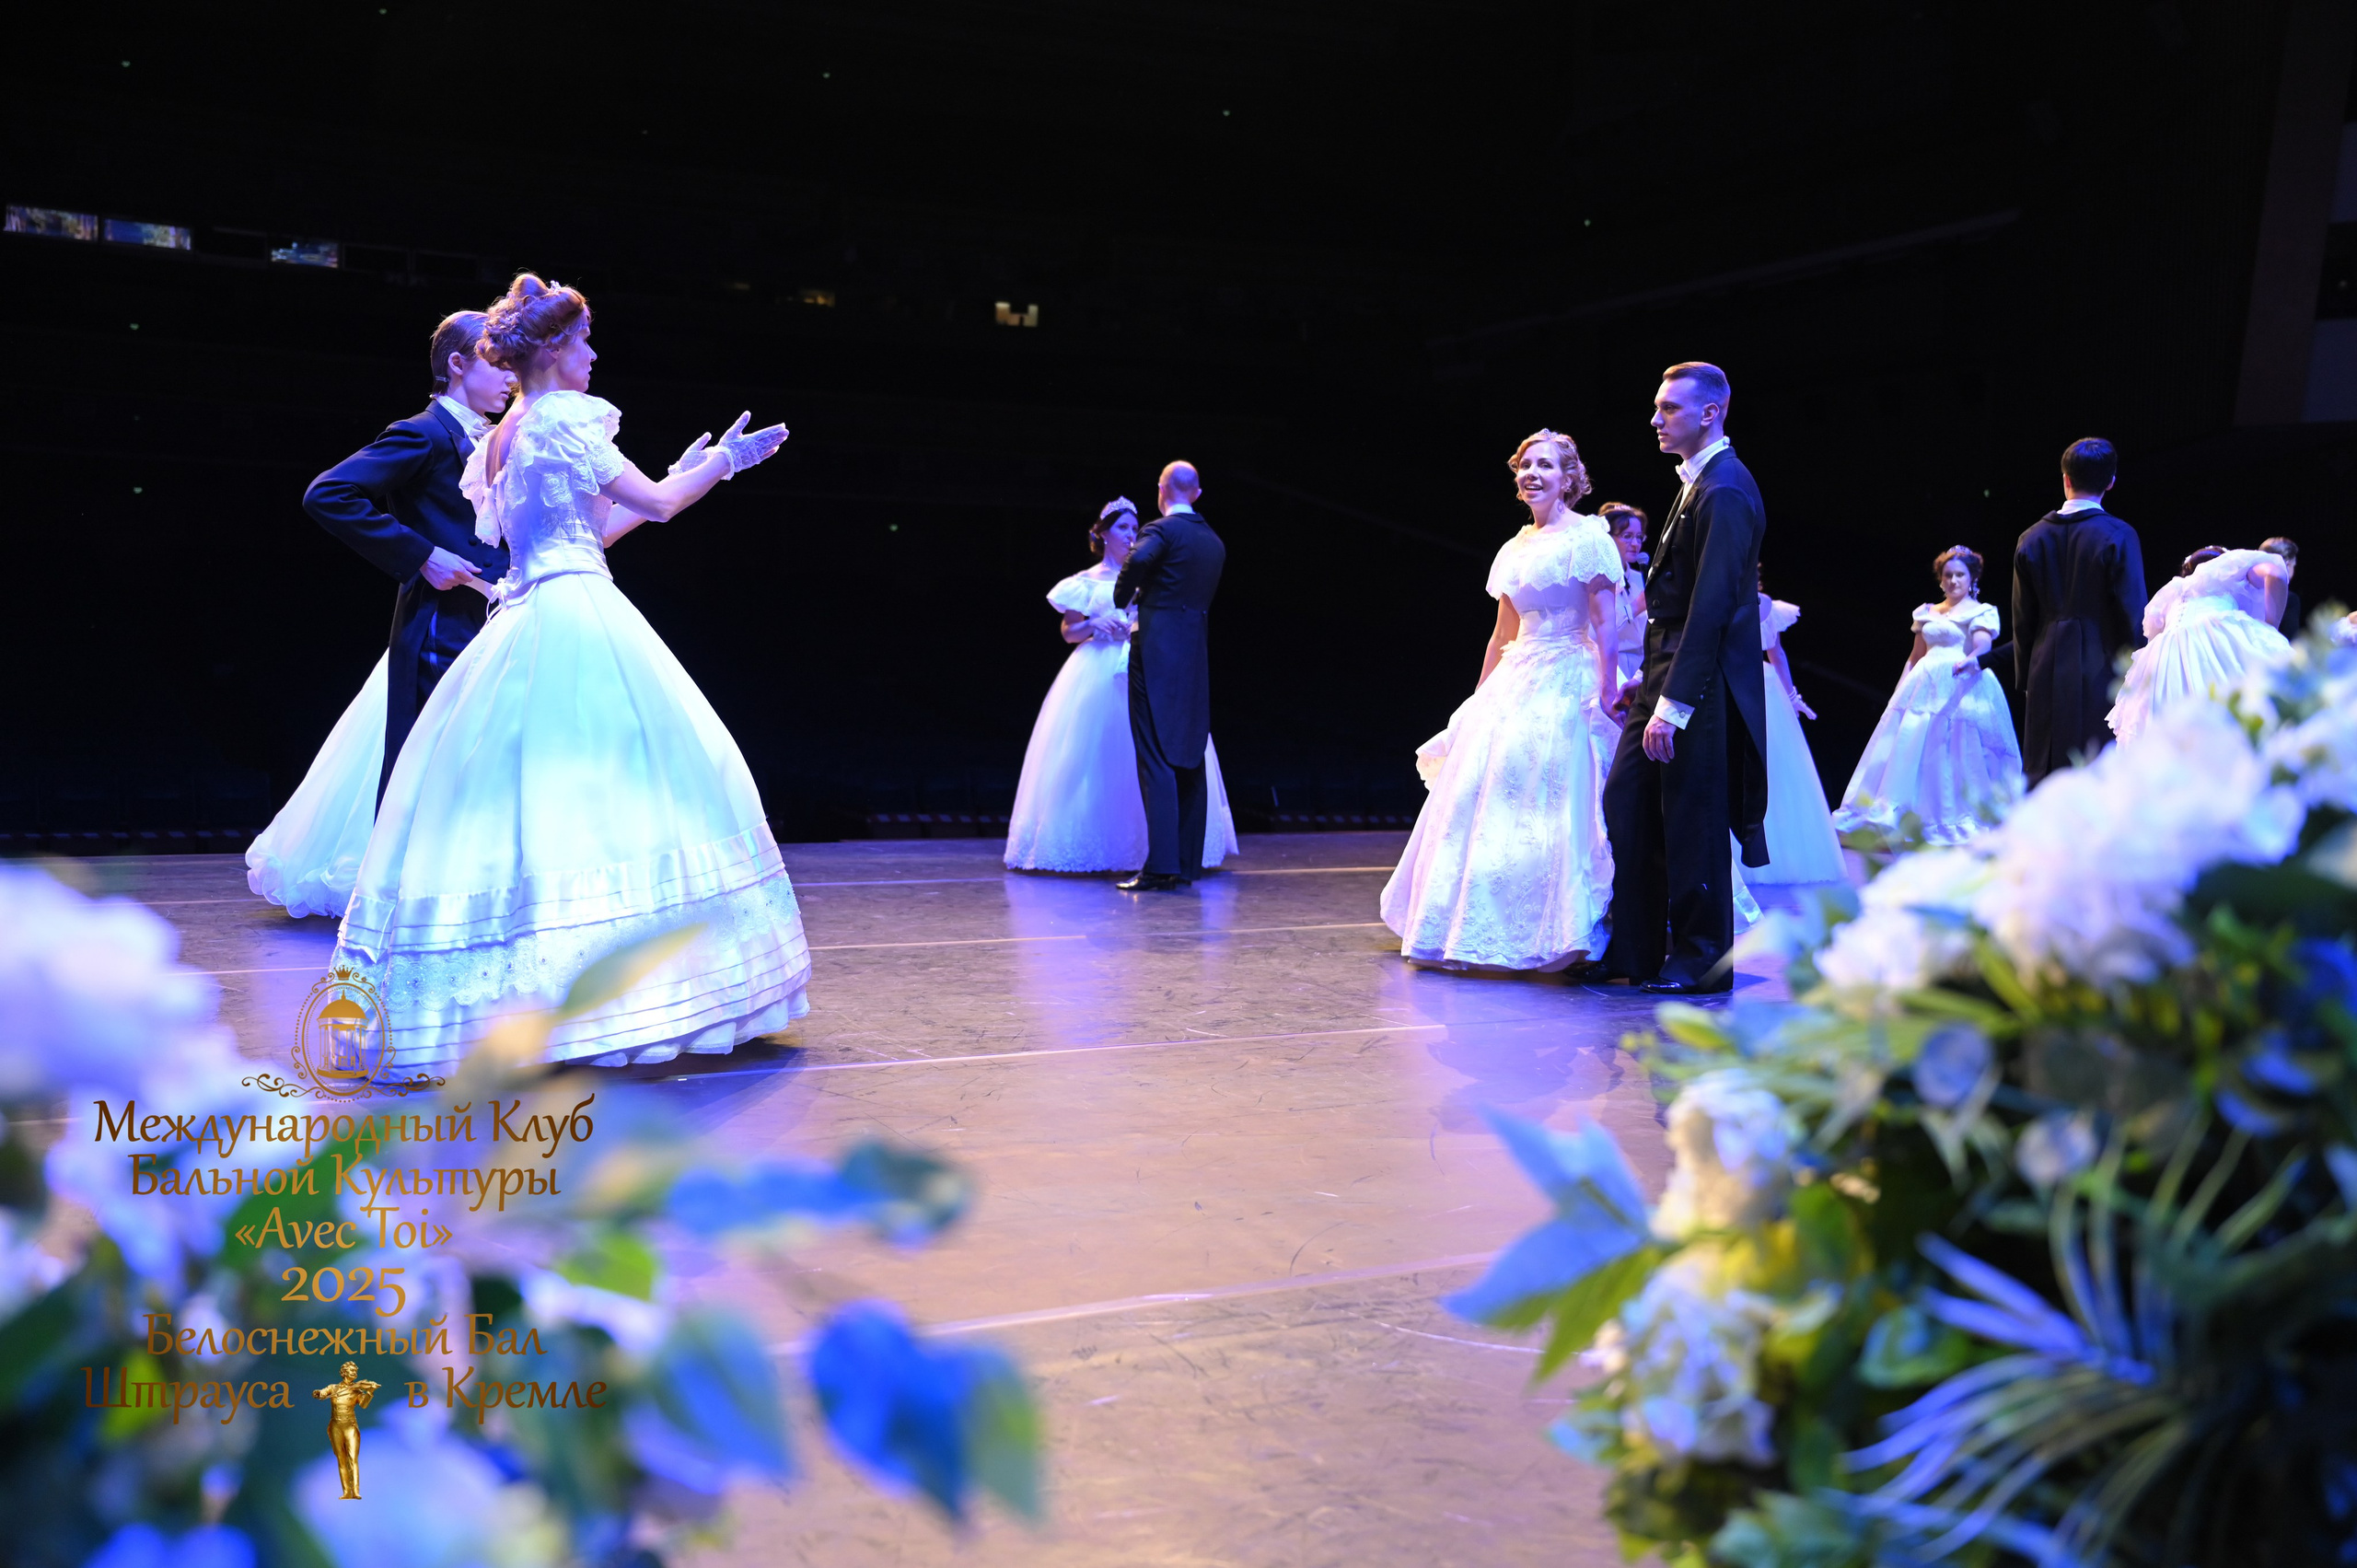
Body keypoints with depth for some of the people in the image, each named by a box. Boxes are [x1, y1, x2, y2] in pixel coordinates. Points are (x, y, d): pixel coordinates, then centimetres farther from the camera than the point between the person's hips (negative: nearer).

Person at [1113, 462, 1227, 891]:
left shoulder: (1161, 530, -6)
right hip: (1196, 656, 7)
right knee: (1189, 759, 11)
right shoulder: (1214, 543, 16)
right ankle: (1187, 862, 16)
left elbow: (1138, 559, -27)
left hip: (1157, 651, -7)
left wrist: (1122, 597, -9)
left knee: (1156, 758, -7)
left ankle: (1161, 865, -12)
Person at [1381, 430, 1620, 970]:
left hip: (1566, 685, -8)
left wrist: (1605, 693, -22)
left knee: (1549, 808, -9)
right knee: (1483, 799, 8)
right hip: (1514, 684, 8)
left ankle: (1557, 935, 0)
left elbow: (1606, 624, -13)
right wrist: (1480, 699, 18)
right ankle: (1488, 934, 20)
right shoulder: (1516, 548, 15)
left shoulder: (1587, 537, -6)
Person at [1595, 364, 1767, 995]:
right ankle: (1632, 948, 19)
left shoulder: (1725, 490, -16)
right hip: (1669, 671, 10)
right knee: (1625, 803, 11)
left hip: (1701, 682, -10)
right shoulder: (1699, 483, 17)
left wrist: (1673, 704, -24)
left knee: (1692, 823, -1)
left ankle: (1701, 961, 12)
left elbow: (1713, 603, -22)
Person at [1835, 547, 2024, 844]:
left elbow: (1984, 645, -16)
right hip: (1924, 686, 5)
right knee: (1911, 745, 2)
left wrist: (1971, 660, -38)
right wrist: (1900, 691, 16)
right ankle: (1906, 809, 9)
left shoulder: (1980, 613, 2)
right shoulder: (1927, 613, 17)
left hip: (1963, 687, -5)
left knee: (1957, 749, -8)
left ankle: (1960, 816, -2)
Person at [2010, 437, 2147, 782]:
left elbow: (2022, 619, 9)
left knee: (2040, 773, 7)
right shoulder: (2118, 536, -6)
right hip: (2100, 672, -4)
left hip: (2047, 676, 4)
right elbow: (2132, 614, -8)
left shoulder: (2032, 538, 6)